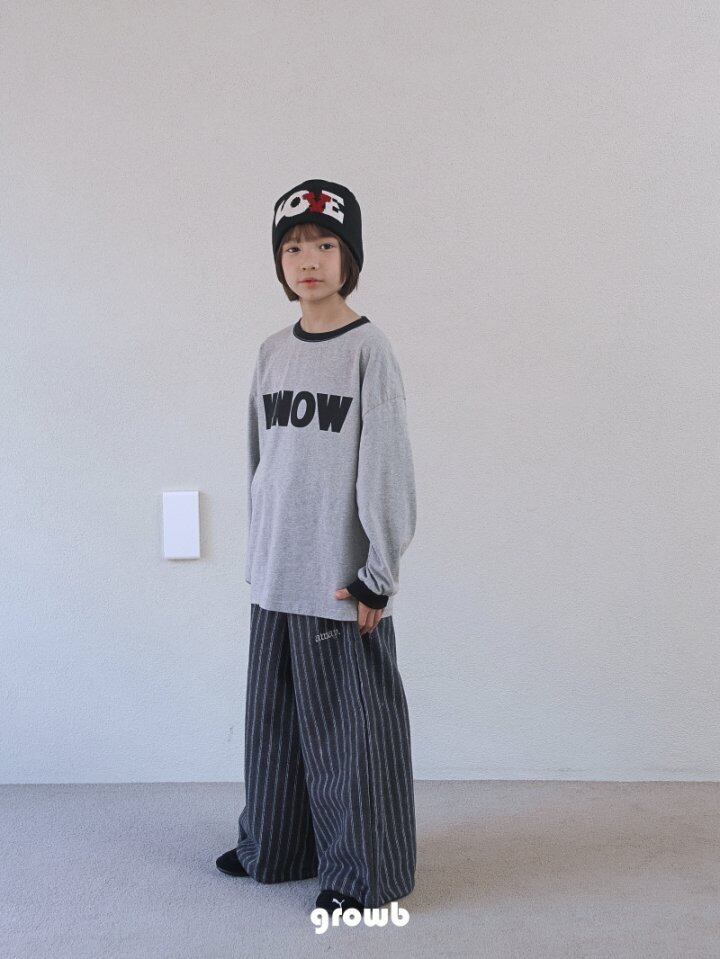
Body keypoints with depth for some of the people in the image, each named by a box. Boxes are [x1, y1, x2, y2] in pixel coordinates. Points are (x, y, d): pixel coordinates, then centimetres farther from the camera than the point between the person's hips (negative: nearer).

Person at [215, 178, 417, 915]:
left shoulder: (368, 348, -8)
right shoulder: (272, 351, 9)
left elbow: (387, 465, -11)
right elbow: (262, 461, 13)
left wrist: (377, 574, -12)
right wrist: (258, 553, 12)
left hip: (342, 578, -6)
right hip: (277, 576, 6)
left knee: (350, 720, 4)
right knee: (276, 711, 16)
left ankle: (361, 870, 21)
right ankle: (274, 846, 35)